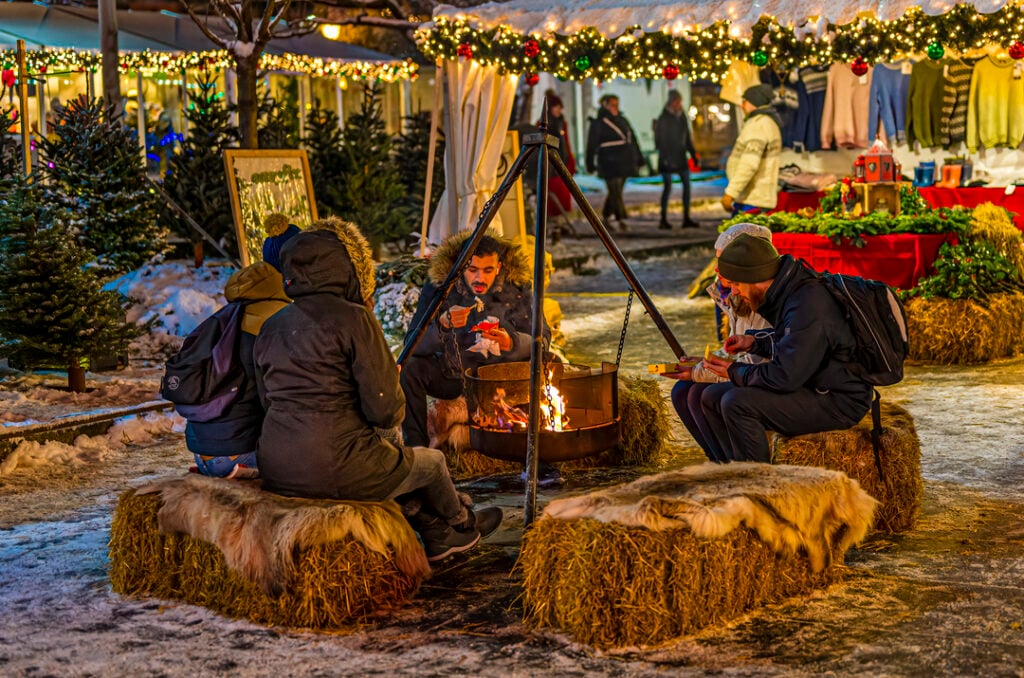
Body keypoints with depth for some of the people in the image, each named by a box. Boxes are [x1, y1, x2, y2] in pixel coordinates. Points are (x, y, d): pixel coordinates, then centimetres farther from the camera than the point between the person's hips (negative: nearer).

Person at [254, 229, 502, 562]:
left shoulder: (270, 328, 8)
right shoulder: (353, 317, -13)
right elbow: (385, 411, -15)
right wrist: (395, 406, 10)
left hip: (276, 471, 7)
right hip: (333, 469, -7)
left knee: (388, 455, 33)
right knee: (432, 461, 23)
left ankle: (438, 535, 42)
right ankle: (461, 522, 51)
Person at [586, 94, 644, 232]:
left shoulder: (622, 120, 15)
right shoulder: (598, 123, -2)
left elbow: (633, 141, 20)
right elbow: (591, 145, -1)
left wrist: (639, 159, 18)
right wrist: (590, 164, -2)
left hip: (624, 163, 6)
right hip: (609, 164, -6)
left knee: (615, 192, 10)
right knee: (615, 192, -11)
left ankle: (605, 217, 22)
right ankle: (621, 220, -15)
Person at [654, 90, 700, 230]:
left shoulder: (682, 116, 10)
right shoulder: (663, 119, -8)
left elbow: (687, 138, 17)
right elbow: (659, 140, -11)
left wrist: (693, 153, 12)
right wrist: (664, 158, -19)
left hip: (681, 157, 6)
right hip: (667, 159, -6)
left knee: (687, 184, 3)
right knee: (667, 187, -4)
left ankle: (686, 218, 8)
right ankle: (663, 220, 3)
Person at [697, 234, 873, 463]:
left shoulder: (807, 307, -26)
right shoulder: (790, 290, 4)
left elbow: (784, 376, -27)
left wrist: (735, 372, -12)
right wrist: (754, 342, 8)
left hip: (838, 401, -10)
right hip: (810, 388, 10)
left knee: (736, 403, -26)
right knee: (712, 397, 6)